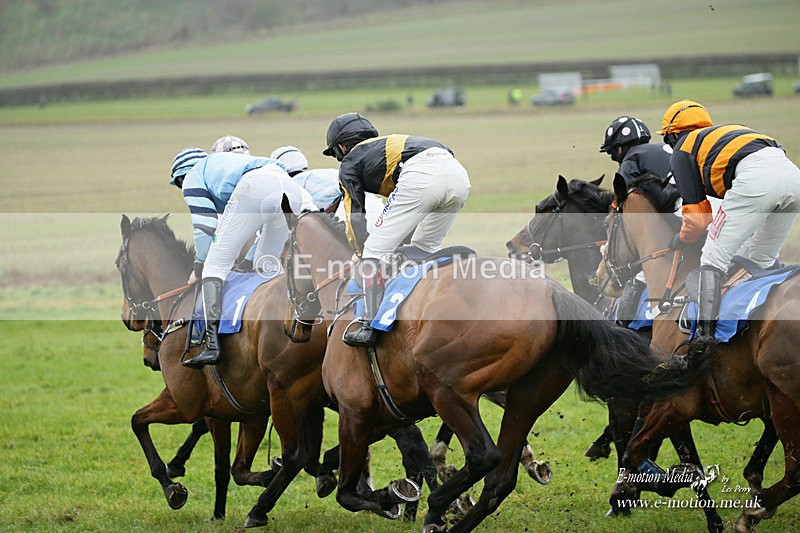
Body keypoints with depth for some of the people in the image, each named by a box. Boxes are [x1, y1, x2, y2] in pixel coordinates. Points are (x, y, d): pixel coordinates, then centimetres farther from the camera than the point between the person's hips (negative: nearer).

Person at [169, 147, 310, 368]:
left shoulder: (193, 178, 25)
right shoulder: (221, 163, 45)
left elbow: (204, 228, 14)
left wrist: (199, 268, 27)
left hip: (254, 190, -7)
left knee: (215, 265, 0)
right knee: (268, 264, 24)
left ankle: (211, 344, -14)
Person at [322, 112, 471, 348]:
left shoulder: (350, 163, 24)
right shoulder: (389, 142, 43)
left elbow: (354, 217, 18)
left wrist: (365, 255, 28)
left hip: (421, 177, -7)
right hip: (458, 172, 7)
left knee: (375, 248, 0)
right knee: (426, 248, 27)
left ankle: (370, 326, -9)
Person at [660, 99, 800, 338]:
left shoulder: (682, 151, 20)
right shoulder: (726, 132, 42)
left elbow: (697, 217, 16)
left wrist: (677, 242, 35)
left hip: (756, 177, -7)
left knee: (713, 259, 0)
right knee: (763, 260, 25)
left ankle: (705, 334, -8)